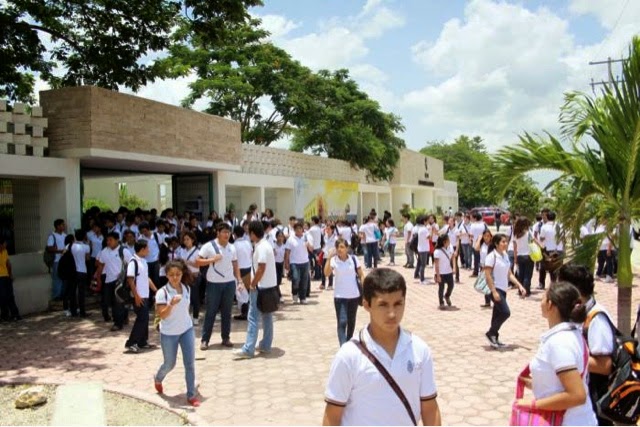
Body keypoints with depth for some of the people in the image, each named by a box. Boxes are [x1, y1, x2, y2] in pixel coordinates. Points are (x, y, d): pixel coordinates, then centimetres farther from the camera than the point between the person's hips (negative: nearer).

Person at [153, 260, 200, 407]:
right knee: (170, 364, 13)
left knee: (190, 363, -1)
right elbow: (162, 315, -24)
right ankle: (158, 379, 46)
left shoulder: (186, 289, -2)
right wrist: (171, 304, -39)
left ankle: (191, 395, 10)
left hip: (187, 330, 4)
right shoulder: (162, 292, -18)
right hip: (168, 334, -4)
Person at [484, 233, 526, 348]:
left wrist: (520, 286, 5)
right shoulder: (492, 256, -15)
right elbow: (488, 275, -18)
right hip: (495, 289, -8)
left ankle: (494, 339, 20)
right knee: (505, 312, -14)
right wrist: (494, 291, -22)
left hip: (503, 290, 8)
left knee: (498, 314, 11)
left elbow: (509, 274, 14)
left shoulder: (505, 255, 10)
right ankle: (491, 333, 1)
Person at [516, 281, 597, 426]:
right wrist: (538, 384, 14)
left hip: (568, 422, -9)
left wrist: (533, 404, -23)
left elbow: (577, 395, -29)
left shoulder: (558, 342, -25)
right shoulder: (572, 333, 4)